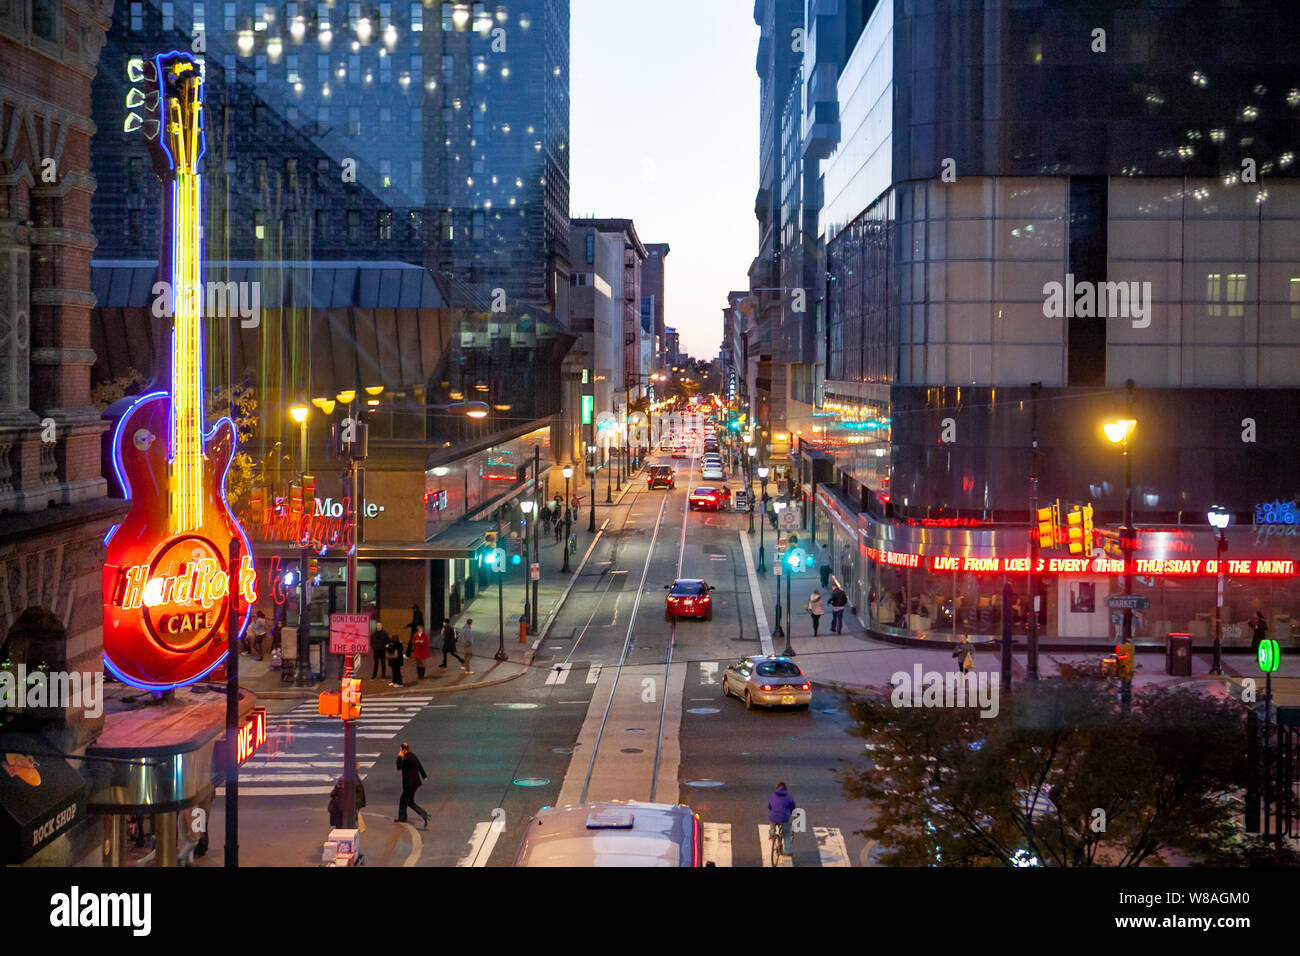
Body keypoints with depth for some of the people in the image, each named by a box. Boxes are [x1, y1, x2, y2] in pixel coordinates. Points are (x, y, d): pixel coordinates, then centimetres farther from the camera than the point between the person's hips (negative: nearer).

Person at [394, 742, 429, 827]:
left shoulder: (406, 758, -21)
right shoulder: (413, 756, 8)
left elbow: (399, 767, -12)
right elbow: (420, 767, 18)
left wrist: (399, 757, -6)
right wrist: (424, 776, 30)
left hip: (410, 784, -10)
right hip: (415, 781, 10)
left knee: (410, 802, -4)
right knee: (403, 799, 20)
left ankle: (425, 816, -12)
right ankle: (402, 818, 30)